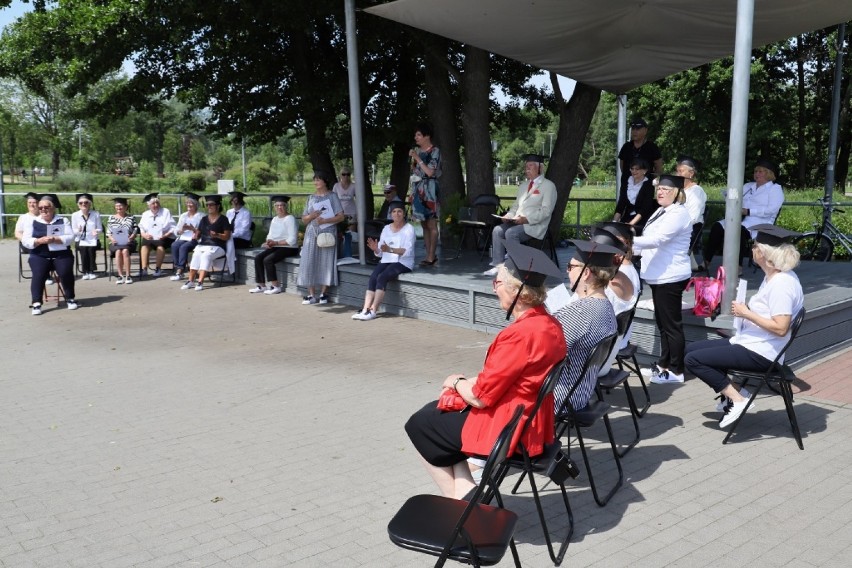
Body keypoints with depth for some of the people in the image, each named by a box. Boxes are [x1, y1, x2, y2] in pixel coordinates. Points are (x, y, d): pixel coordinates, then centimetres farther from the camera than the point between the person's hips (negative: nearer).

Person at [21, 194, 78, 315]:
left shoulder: (63, 221, 7)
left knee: (66, 273, -25)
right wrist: (40, 240, -17)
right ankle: (36, 303, -23)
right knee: (38, 275, -26)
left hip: (61, 255, 0)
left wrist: (55, 239, -19)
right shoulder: (32, 222, 8)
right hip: (39, 256, 0)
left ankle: (70, 299, -7)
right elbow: (25, 241, 1)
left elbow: (70, 237, -3)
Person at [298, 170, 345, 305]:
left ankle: (323, 293, 2)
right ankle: (311, 294, -2)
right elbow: (304, 219, 13)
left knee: (325, 262, -5)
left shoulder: (332, 196, 3)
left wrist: (325, 220, -17)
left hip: (327, 233, -3)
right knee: (310, 262, -4)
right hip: (312, 234, 3)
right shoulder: (311, 198, 14)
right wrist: (312, 216, -9)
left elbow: (340, 217, -5)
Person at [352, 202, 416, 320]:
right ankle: (365, 310, -30)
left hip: (402, 263, -5)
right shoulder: (386, 228, 16)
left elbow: (407, 251, -16)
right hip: (386, 261, 5)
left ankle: (373, 311, -27)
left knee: (382, 277, -28)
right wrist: (375, 249, -11)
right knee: (373, 278, -23)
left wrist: (390, 249, -29)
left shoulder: (409, 229, -2)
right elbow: (380, 253, 13)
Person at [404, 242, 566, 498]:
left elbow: (481, 396, -21)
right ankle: (466, 497, 14)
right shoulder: (549, 324, 1)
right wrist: (467, 382, 2)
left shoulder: (520, 334, -27)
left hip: (506, 429, -9)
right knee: (435, 411, 24)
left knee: (419, 425, 11)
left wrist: (456, 382, -2)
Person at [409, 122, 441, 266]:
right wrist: (413, 160, 2)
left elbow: (430, 172, -14)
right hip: (418, 189, 7)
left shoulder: (434, 151, -6)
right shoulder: (417, 150, 14)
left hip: (429, 189, -7)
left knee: (431, 224, -5)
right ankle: (429, 254, 12)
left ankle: (431, 256, -4)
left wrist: (417, 158, -12)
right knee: (423, 224, 8)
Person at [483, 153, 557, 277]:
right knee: (497, 230, -16)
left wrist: (527, 219, -22)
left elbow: (546, 210, -11)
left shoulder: (548, 186, -1)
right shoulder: (523, 185, 24)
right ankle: (497, 265, -14)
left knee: (511, 233, -30)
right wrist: (509, 215, 3)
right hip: (517, 222, 7)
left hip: (534, 225, -7)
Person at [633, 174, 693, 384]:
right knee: (662, 323, 16)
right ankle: (664, 365, 26)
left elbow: (657, 239, -29)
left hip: (670, 277, -10)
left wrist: (630, 241, -38)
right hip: (660, 275, 10)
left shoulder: (678, 214, -16)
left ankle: (676, 370, 5)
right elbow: (650, 241, 20)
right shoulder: (662, 211, 15)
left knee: (671, 324, -3)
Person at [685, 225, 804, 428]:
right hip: (747, 343, 11)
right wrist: (744, 310, -2)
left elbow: (780, 328, -27)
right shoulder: (773, 276, 10)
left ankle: (737, 399, -6)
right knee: (692, 349, 12)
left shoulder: (782, 283, -21)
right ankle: (731, 392, 9)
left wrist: (746, 313, -19)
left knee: (693, 360, -12)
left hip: (760, 354, -11)